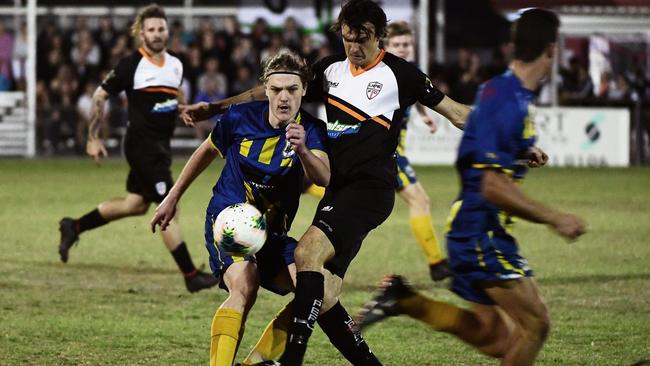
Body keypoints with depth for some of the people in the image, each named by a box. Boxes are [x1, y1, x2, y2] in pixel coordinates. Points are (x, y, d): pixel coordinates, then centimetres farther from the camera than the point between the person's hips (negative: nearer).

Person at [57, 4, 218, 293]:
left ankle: (74, 227, 34)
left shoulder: (175, 65, 8)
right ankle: (191, 275, -8)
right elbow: (100, 96, -4)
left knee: (136, 204, 18)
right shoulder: (131, 65, -11)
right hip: (142, 146, -8)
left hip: (160, 146, 8)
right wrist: (93, 138, -5)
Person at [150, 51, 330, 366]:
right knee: (244, 287, -29)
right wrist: (172, 198, 16)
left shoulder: (311, 130, -12)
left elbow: (323, 179, -32)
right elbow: (207, 152, 11)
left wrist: (303, 151, -53)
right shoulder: (241, 118, -9)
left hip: (273, 230, 3)